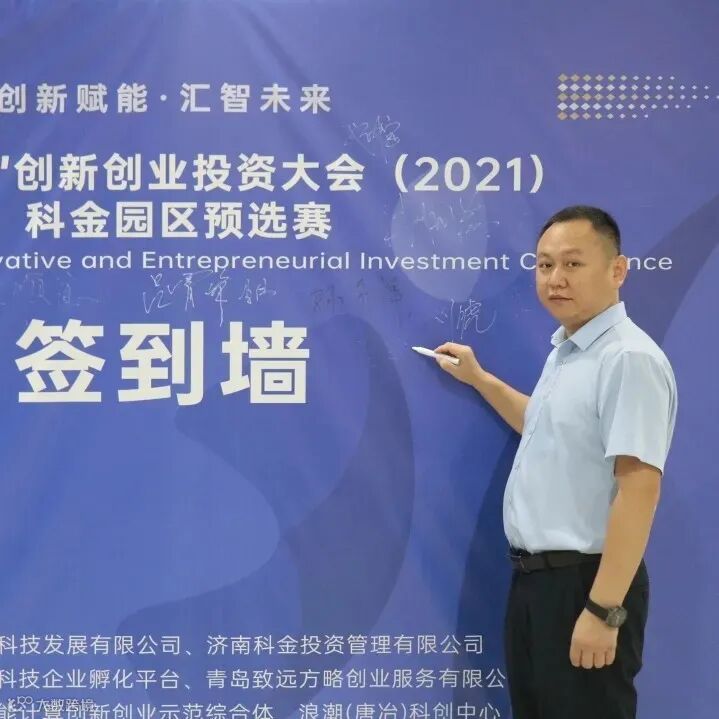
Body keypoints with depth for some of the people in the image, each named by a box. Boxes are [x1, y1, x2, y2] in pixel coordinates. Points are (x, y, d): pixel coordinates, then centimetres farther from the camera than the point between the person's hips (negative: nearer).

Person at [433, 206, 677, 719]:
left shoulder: (629, 358, -20)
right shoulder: (565, 352, 12)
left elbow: (639, 489, -24)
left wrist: (603, 610, -26)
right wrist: (478, 378, 27)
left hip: (584, 581, -9)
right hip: (535, 575, 10)